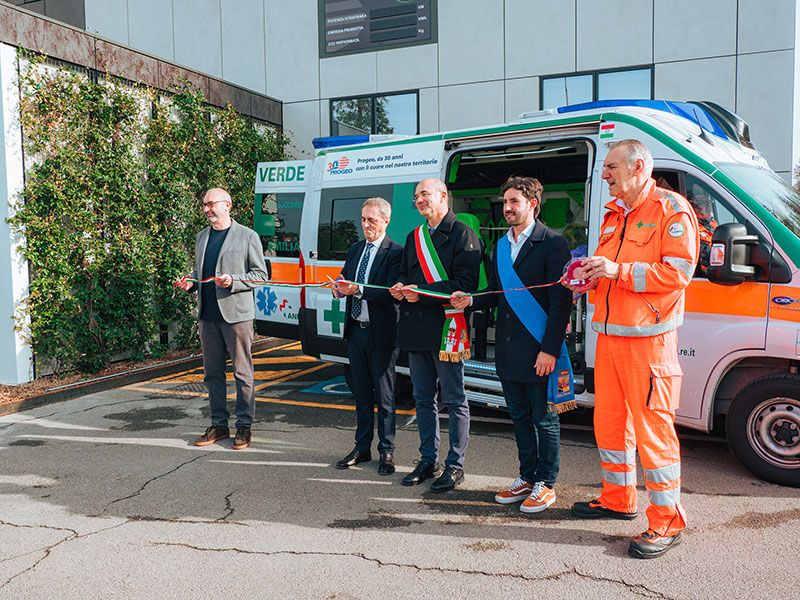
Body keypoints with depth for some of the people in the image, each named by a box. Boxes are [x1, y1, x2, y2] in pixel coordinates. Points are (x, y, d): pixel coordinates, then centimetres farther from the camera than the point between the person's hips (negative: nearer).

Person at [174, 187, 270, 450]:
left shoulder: (247, 236, -3)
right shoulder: (202, 237, 16)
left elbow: (261, 275, -4)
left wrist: (233, 280, -17)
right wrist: (190, 283, 4)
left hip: (236, 314, -6)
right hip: (207, 315, 6)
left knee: (242, 373, 1)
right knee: (212, 373, 11)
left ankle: (244, 426, 11)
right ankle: (219, 425, 22)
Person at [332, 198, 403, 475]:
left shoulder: (395, 253, -11)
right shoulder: (355, 250, 13)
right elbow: (345, 280, 14)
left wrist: (358, 290, -29)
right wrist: (339, 287, -10)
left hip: (381, 335, -7)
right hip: (355, 331, 7)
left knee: (384, 397, 4)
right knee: (361, 394, 16)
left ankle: (387, 452, 16)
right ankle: (362, 448, 27)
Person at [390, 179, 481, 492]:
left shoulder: (462, 234, -6)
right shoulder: (414, 237, 19)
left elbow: (464, 284, -15)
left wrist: (421, 292, -18)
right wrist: (400, 288, 1)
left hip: (446, 327, -7)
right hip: (416, 328, 8)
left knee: (454, 400, 2)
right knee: (423, 399, 14)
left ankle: (455, 465, 12)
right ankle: (428, 460, 26)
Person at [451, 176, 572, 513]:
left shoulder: (553, 244, -8)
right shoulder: (500, 246, 14)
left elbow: (561, 301, -13)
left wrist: (550, 349, -17)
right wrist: (471, 301, -1)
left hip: (539, 351, -7)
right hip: (508, 350, 7)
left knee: (544, 419, 6)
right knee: (520, 418, 16)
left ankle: (545, 484, 19)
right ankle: (527, 477, 30)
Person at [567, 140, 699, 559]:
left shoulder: (672, 210, -7)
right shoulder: (613, 214, 19)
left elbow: (678, 271, -17)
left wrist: (619, 271, -22)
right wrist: (590, 271, 6)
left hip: (648, 339, -8)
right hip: (608, 335, 9)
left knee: (652, 427, -5)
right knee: (608, 421, 15)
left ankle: (666, 520, 8)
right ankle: (617, 498, 31)